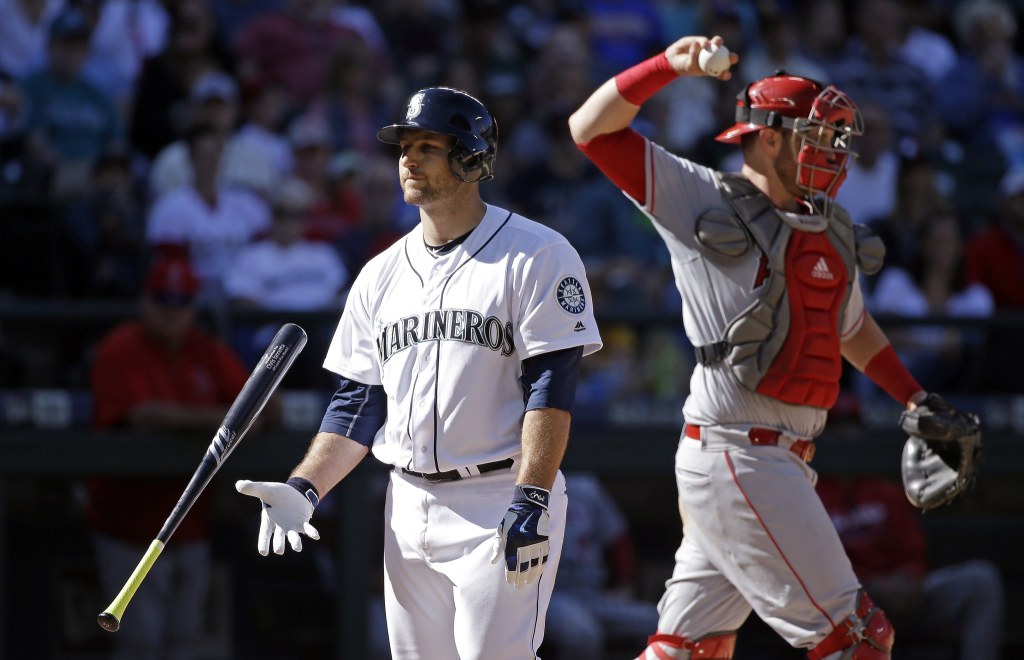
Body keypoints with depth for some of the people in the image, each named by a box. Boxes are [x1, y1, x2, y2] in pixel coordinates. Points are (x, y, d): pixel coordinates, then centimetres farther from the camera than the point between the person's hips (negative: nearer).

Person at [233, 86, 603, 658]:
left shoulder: (537, 256, -4)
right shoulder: (382, 275, 15)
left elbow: (552, 388, -12)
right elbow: (359, 403, 15)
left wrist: (530, 502, -21)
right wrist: (305, 489, 0)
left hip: (500, 502, -6)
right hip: (408, 512, 6)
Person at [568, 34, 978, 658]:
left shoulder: (833, 233, 16)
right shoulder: (702, 200, -4)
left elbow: (854, 328, 33)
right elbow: (593, 128, -7)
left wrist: (917, 400, 24)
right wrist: (669, 64, -18)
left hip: (784, 460, 8)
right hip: (734, 458, -8)